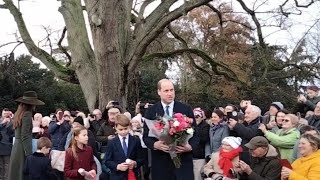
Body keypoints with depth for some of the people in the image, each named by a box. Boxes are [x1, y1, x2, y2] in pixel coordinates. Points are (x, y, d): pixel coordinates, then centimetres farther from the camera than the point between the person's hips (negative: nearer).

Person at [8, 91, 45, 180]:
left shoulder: (19, 113, 14)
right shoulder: (27, 114, -13)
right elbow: (25, 136, -18)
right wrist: (29, 154, -18)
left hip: (16, 147, 9)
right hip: (23, 148, -9)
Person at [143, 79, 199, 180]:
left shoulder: (186, 110, 4)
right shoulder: (151, 111, 5)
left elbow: (195, 134, 5)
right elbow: (146, 136, 5)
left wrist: (190, 146, -15)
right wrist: (155, 144, -16)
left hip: (183, 161, 0)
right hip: (160, 163, 0)